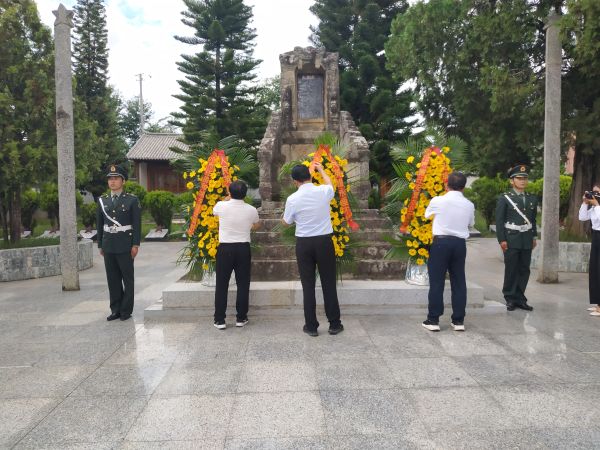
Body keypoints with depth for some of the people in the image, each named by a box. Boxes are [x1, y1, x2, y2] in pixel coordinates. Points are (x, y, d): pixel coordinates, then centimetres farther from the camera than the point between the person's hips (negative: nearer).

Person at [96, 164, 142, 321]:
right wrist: (100, 245, 11)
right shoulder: (102, 200, 11)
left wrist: (135, 244, -10)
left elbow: (137, 224, -5)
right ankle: (115, 309, 17)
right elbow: (99, 224, 13)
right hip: (108, 246, 4)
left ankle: (126, 310, 13)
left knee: (127, 278, 4)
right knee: (112, 279, 8)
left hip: (125, 245, -4)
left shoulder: (132, 200, -2)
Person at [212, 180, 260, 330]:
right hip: (243, 248, 1)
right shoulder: (251, 210, -3)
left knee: (222, 284, 6)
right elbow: (255, 225, 19)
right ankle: (241, 318, 16)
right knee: (243, 284, 10)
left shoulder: (222, 206, -7)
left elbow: (214, 212, 19)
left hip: (225, 248, -1)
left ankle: (219, 320, 9)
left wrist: (226, 199, 32)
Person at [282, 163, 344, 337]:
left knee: (308, 285, 7)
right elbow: (330, 184, 22)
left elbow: (286, 222, 7)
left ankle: (311, 326, 13)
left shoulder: (293, 199, -9)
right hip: (324, 241, 1)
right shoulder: (323, 192, -5)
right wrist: (321, 170, 38)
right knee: (329, 284, 9)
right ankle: (334, 324, 18)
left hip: (304, 243, -1)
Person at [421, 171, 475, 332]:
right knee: (459, 282, 10)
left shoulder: (437, 200, -6)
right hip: (460, 244, 4)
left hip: (441, 242, -3)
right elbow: (471, 224, 17)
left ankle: (433, 320, 4)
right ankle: (458, 320, 15)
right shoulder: (469, 205, 4)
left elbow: (427, 215, 11)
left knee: (437, 281, 2)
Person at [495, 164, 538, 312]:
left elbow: (533, 219, 18)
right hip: (511, 240, -5)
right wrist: (502, 240, -12)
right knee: (511, 270, 1)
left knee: (524, 270, 7)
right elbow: (499, 221, -7)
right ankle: (510, 299, 11)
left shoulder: (532, 199, 12)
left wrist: (534, 237, 14)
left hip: (527, 241, 5)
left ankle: (520, 298, 16)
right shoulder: (504, 198, -4)